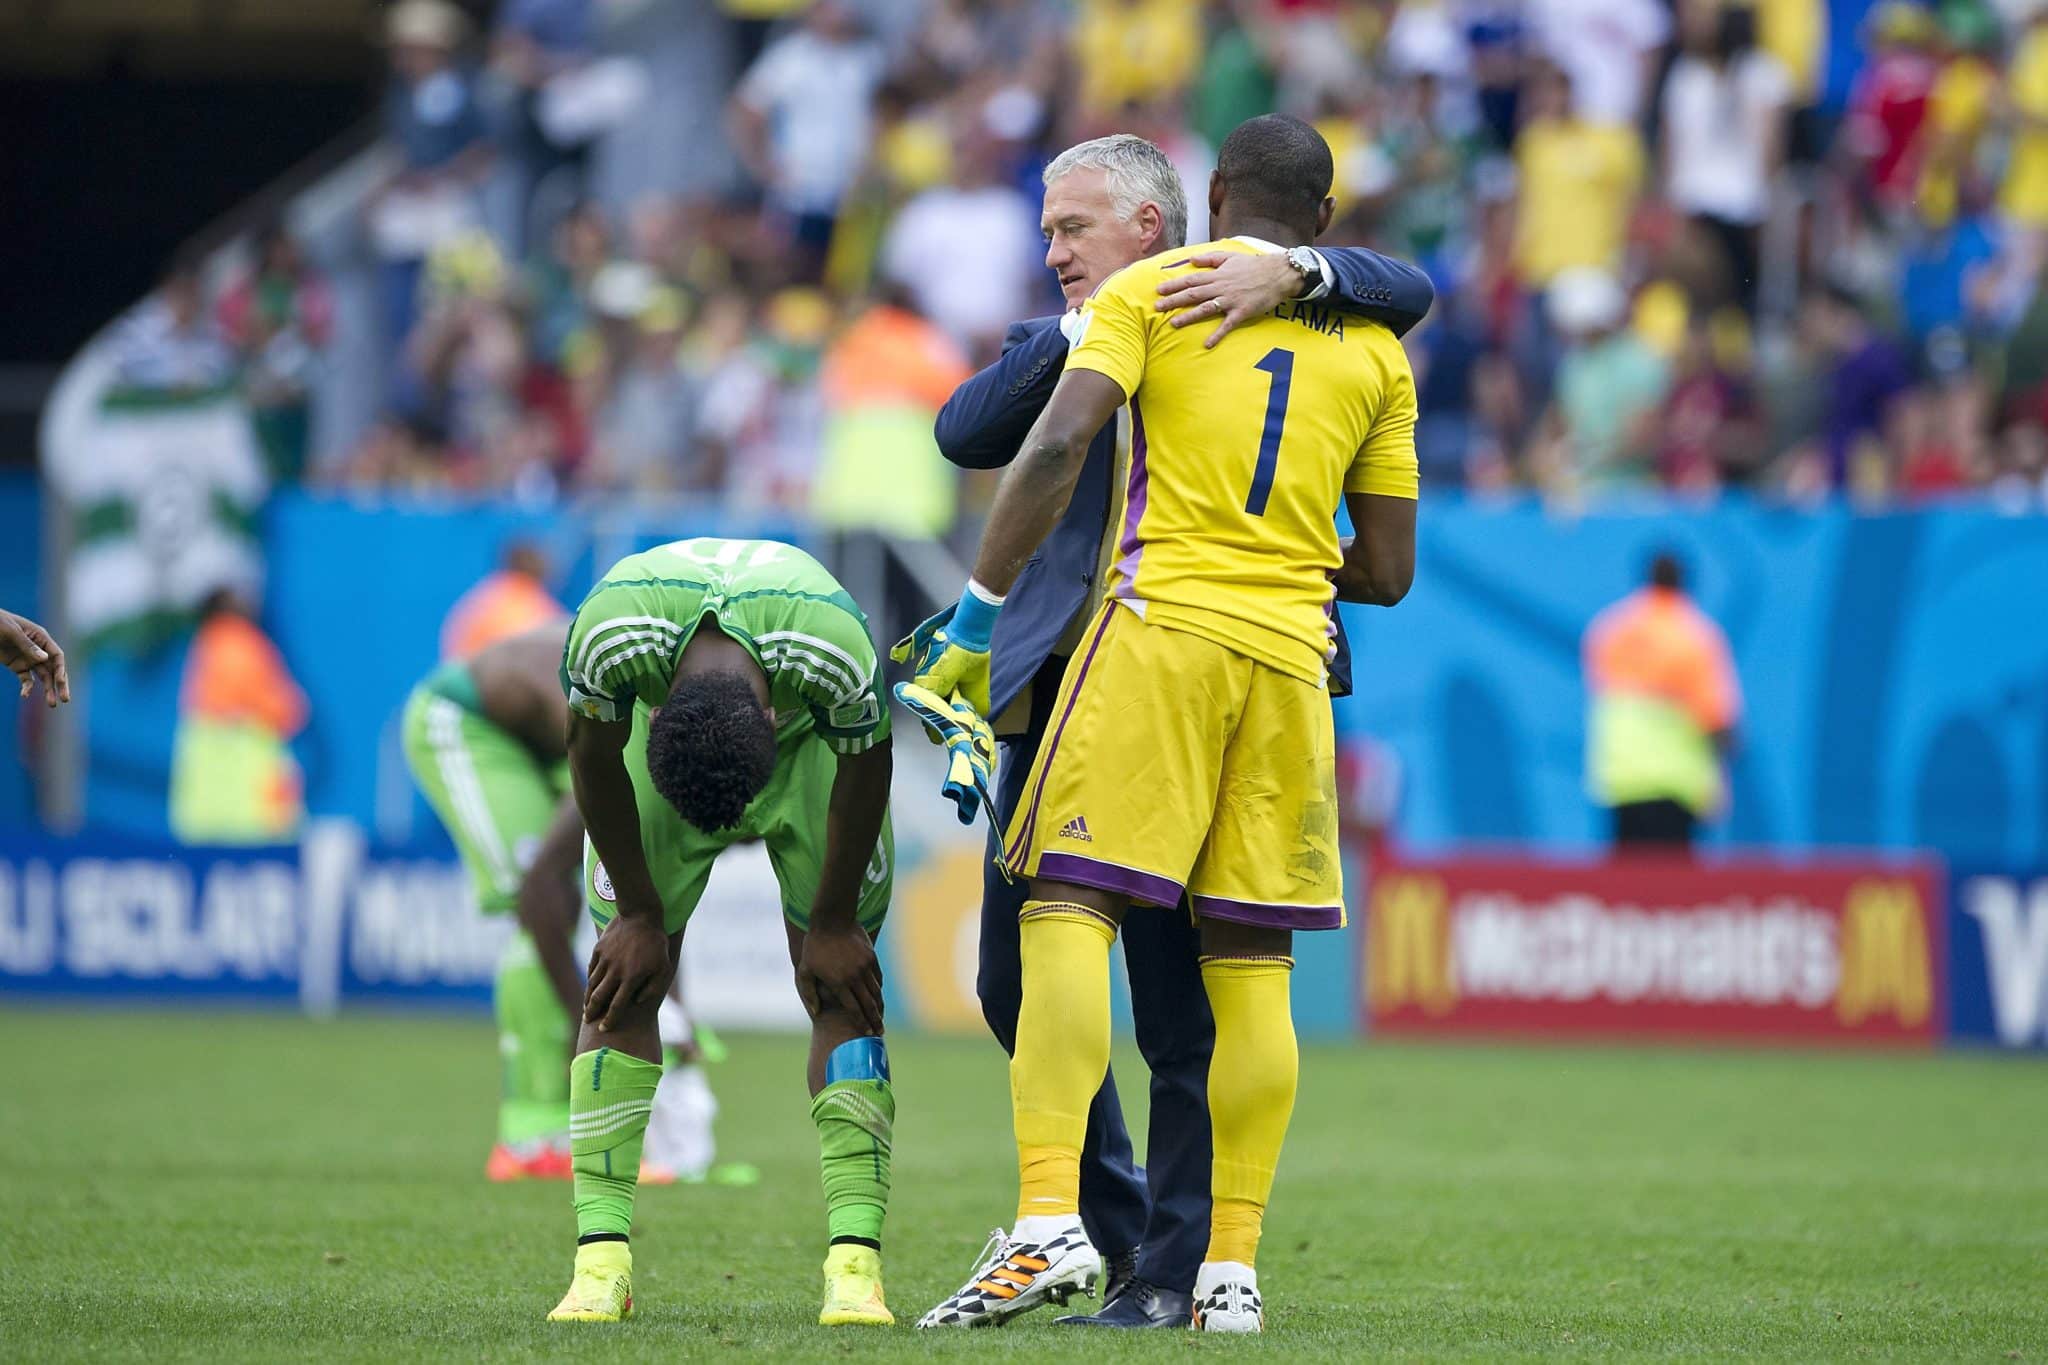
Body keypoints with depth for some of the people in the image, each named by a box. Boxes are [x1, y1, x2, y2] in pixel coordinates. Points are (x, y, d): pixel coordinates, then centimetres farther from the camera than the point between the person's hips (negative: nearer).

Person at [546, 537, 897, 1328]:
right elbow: (594, 758, -18)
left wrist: (832, 924, -8)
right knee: (622, 985, -9)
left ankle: (854, 1262, -14)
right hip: (658, 730, 1)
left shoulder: (834, 648, -43)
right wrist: (639, 913, -8)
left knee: (839, 986, -11)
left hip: (811, 746, -1)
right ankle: (601, 1258, -8)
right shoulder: (609, 632, -41)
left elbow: (865, 768, -20)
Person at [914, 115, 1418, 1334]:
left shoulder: (1151, 291, 7)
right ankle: (1231, 1267, 5)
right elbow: (1389, 571, 16)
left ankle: (1049, 1222, -23)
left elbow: (1058, 446, -8)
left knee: (1067, 910, -8)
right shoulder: (1375, 350, 17)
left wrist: (977, 616, -2)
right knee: (1252, 963, 7)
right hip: (1292, 651, 4)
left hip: (1164, 621, -4)